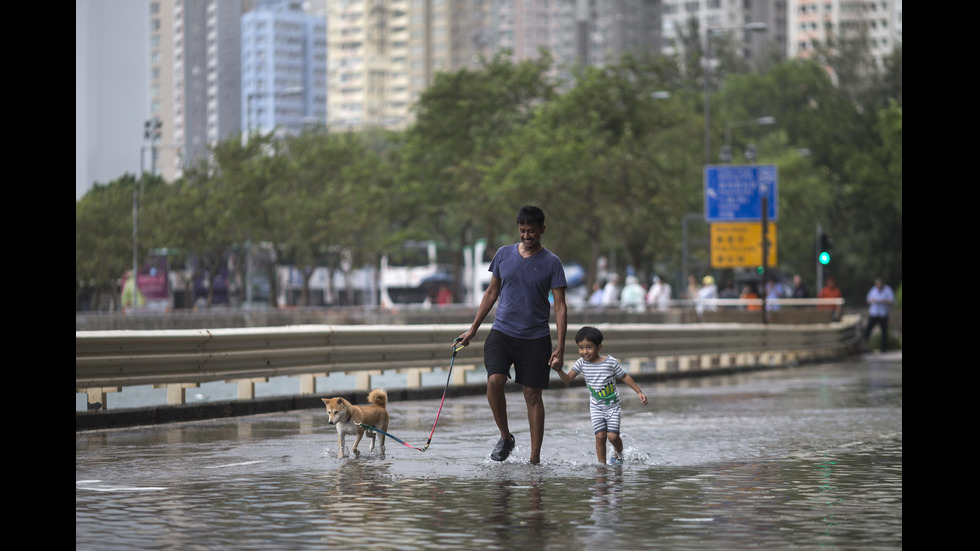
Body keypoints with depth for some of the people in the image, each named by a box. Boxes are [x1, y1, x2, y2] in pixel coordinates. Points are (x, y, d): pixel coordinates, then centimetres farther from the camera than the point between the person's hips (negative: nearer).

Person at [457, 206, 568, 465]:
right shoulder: (503, 255, 6)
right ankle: (505, 437, 1)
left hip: (535, 337, -2)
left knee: (533, 395, 1)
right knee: (494, 381, -20)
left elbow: (560, 307, -4)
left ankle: (535, 458, 7)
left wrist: (560, 347, -12)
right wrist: (473, 329, 13)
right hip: (502, 331, 2)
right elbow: (492, 293, 15)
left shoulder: (551, 263, -3)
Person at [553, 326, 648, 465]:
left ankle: (618, 455, 22)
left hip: (613, 406, -2)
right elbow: (568, 379, -11)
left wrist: (639, 392, -2)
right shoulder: (581, 363, -6)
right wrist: (559, 370, -31)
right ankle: (601, 463, 2)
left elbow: (625, 377, -3)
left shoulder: (610, 362, -14)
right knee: (600, 435, -10)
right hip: (596, 407, 2)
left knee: (612, 436, -9)